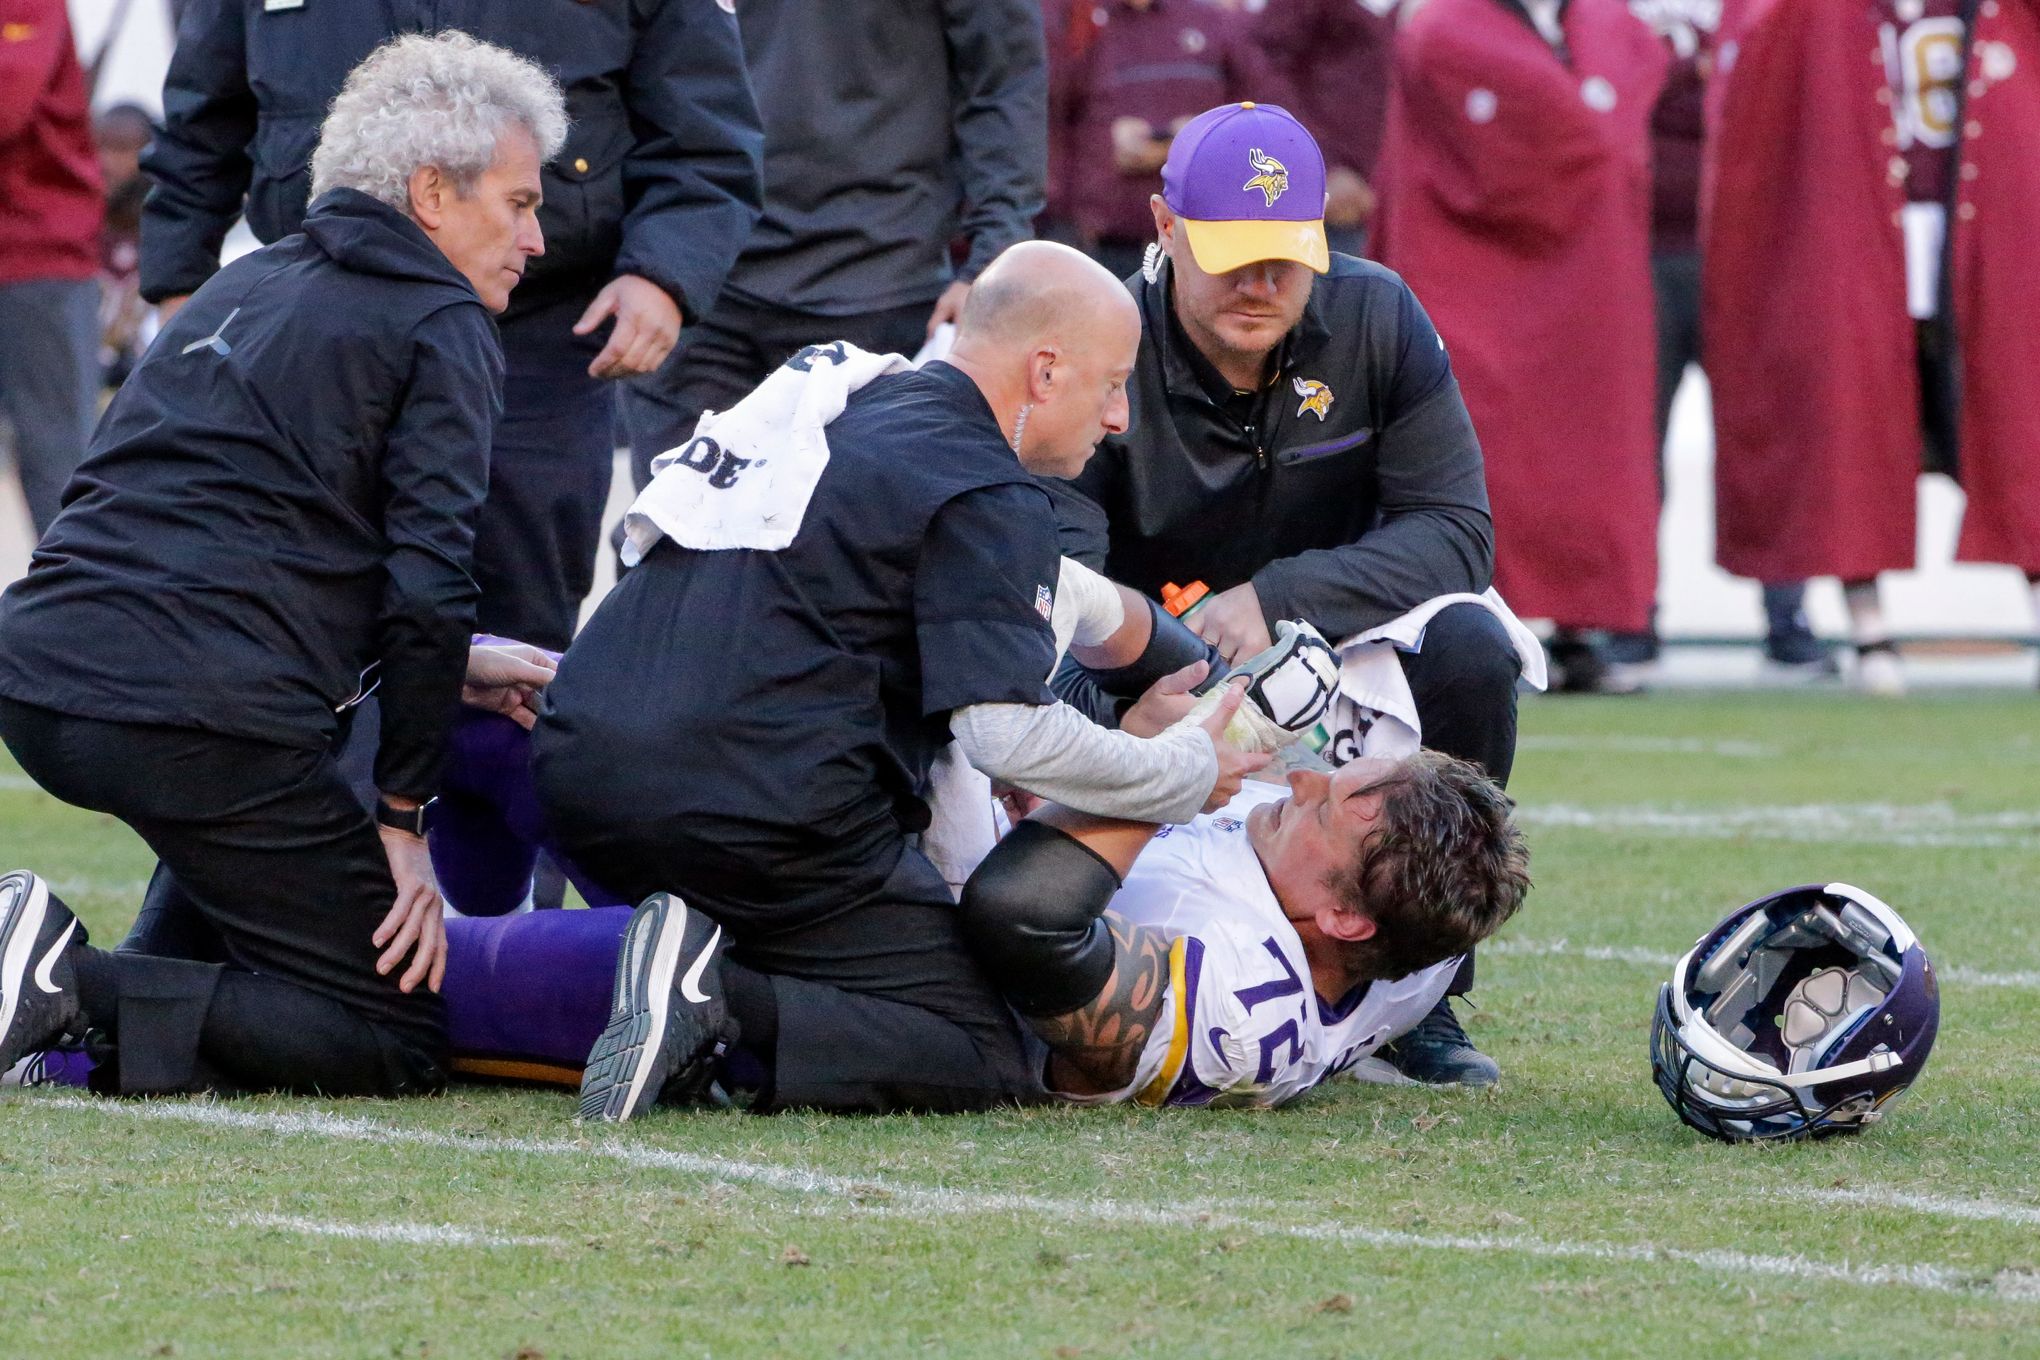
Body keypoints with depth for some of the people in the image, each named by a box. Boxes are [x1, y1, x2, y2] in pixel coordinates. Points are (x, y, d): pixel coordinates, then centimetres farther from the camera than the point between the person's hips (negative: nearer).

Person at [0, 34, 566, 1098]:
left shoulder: (243, 286, 26)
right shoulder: (439, 330, 2)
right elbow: (424, 584, -8)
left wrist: (446, 669, 33)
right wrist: (404, 820, -1)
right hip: (198, 719, -8)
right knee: (398, 1041, 0)